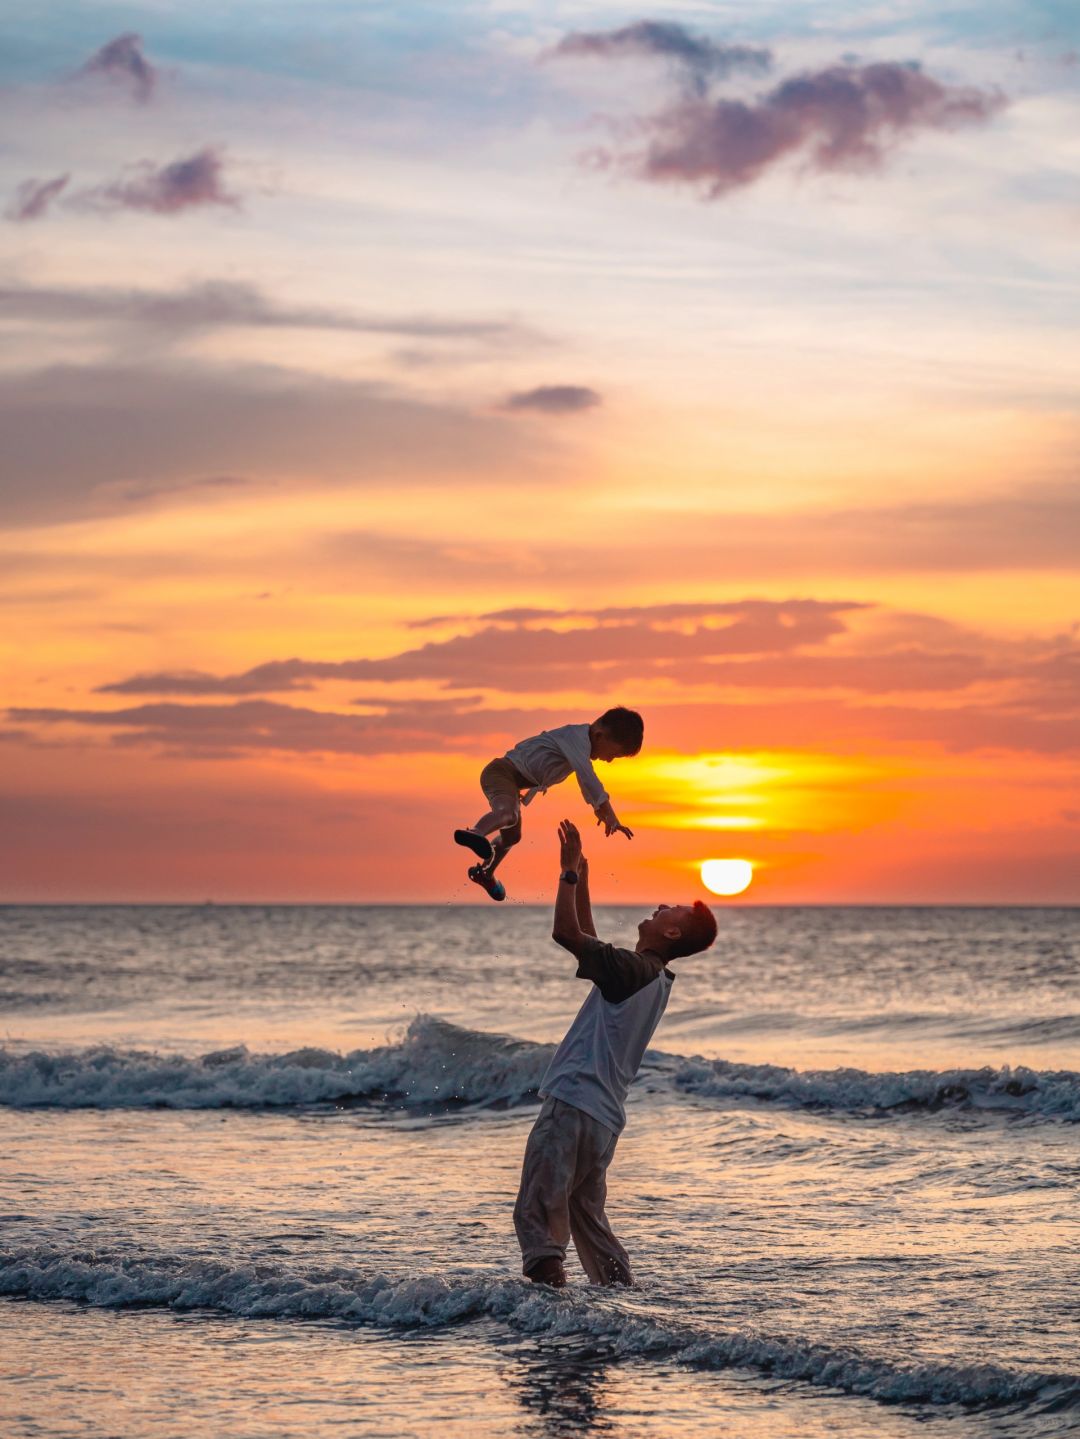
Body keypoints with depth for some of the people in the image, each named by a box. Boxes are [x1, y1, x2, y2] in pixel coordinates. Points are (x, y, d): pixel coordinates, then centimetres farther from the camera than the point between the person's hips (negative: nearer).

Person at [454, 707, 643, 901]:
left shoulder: (582, 742, 17)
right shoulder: (577, 737, -18)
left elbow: (584, 777, 38)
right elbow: (586, 775, -32)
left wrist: (597, 807, 51)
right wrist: (611, 816, -36)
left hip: (513, 782, 10)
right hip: (501, 771, -10)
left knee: (512, 836, 25)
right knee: (507, 813, -39)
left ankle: (485, 873, 49)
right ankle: (475, 833, -69)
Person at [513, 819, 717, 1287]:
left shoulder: (632, 969, -12)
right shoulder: (652, 978, 16)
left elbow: (567, 933, -18)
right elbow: (589, 943, 30)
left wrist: (569, 873, -9)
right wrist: (581, 879, 29)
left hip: (572, 1108, -10)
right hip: (603, 1119, 10)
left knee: (538, 1216, -11)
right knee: (587, 1220, 18)